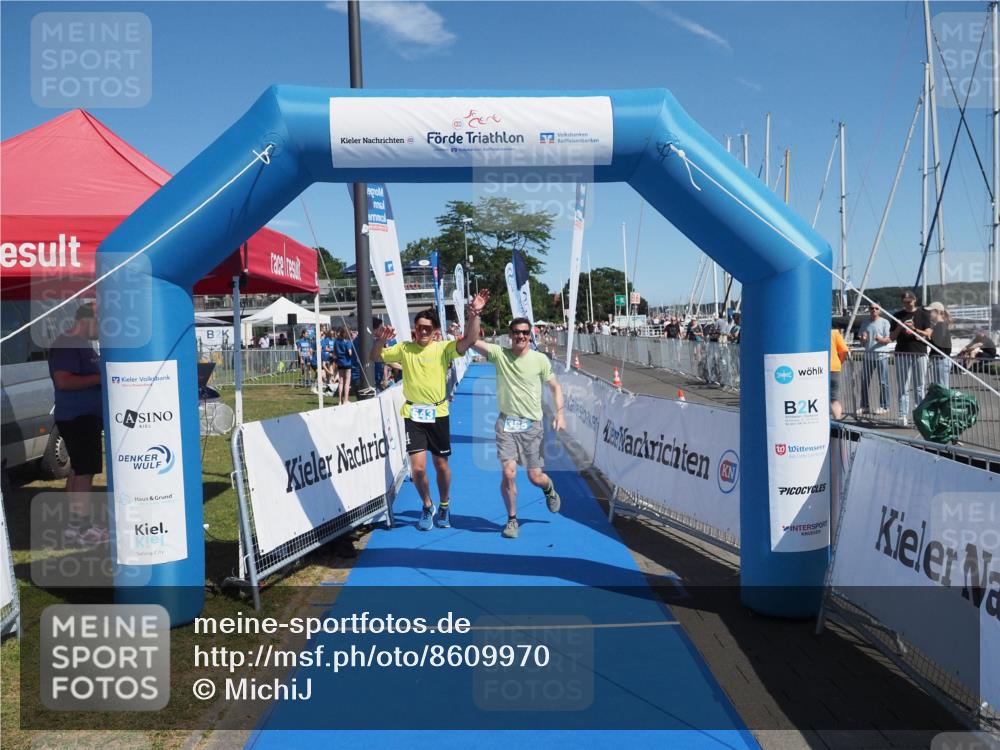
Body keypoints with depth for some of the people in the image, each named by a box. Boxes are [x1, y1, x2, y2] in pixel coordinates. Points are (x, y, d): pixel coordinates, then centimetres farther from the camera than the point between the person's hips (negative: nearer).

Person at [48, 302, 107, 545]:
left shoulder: (84, 344, 16)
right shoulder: (66, 345, -15)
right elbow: (63, 381, -25)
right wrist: (100, 378, -22)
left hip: (89, 416, 11)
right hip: (77, 418, -11)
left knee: (79, 470, 14)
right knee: (85, 471, -9)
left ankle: (78, 523, 22)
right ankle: (81, 528, -5)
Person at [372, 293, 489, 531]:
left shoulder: (443, 348, -4)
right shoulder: (404, 349, 1)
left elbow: (469, 341, -17)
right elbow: (376, 358, 1)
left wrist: (474, 315, -32)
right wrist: (380, 340, -20)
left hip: (438, 414, 0)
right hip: (413, 415, 0)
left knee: (441, 465, 11)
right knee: (418, 467, -7)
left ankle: (444, 506, 36)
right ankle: (427, 506, 21)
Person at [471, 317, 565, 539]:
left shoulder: (540, 359, -3)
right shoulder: (499, 354, -4)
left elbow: (555, 387, 6)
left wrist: (560, 412, -6)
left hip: (532, 425, 0)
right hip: (506, 423, 0)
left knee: (535, 477, 5)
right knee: (509, 473, -10)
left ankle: (549, 489, 43)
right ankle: (512, 519, 13)